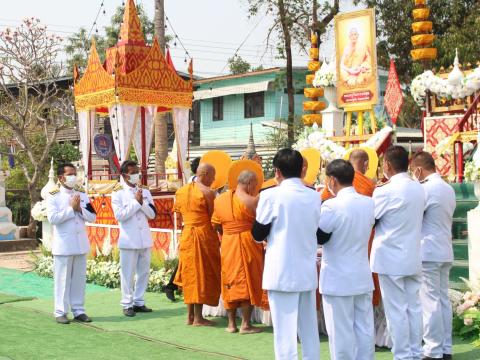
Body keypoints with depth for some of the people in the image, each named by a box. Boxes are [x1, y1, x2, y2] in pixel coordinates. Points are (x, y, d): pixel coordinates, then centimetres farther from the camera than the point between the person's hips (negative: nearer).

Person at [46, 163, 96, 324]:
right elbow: (52, 218, -17)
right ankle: (60, 312, 8)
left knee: (79, 279, 8)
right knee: (62, 279, 0)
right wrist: (71, 208, -15)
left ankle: (78, 310, 16)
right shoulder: (54, 197, -4)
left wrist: (80, 209, -10)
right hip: (63, 245, -5)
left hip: (81, 244, 5)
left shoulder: (82, 195, 10)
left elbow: (92, 217, 6)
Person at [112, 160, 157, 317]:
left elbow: (152, 214, 4)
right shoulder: (118, 193, -4)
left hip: (145, 239, 5)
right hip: (129, 240, -5)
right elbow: (119, 215, -15)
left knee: (144, 272, 9)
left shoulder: (145, 191, 8)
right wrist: (136, 202, -14)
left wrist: (142, 203, -12)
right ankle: (127, 304, 9)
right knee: (128, 274, 1)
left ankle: (139, 302, 19)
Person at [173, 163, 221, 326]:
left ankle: (190, 316, 16)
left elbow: (177, 214, 14)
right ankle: (198, 318, 1)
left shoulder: (180, 191, 9)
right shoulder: (208, 192, -11)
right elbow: (214, 218, -9)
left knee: (190, 275, 13)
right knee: (202, 274, 0)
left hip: (186, 235, 6)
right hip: (204, 236, -6)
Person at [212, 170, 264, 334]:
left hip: (227, 245, 5)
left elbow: (216, 225, 12)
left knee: (231, 282, 12)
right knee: (248, 282, 3)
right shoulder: (252, 201, -11)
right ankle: (245, 324, 4)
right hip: (248, 245, -5)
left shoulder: (220, 199, 5)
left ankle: (231, 323, 16)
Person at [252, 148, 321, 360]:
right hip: (308, 271, 5)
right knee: (309, 329, 13)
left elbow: (258, 234, -5)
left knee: (285, 330, -1)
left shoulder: (271, 195, -11)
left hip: (282, 272, -5)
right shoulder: (314, 196, 4)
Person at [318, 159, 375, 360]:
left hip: (338, 279, -6)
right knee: (364, 328, 12)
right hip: (363, 276, 6)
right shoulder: (369, 203, 2)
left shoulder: (332, 206, -18)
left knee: (341, 331, 2)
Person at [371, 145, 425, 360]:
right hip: (412, 258, 7)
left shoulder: (385, 191, -16)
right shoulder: (419, 189, 5)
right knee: (414, 307, 11)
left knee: (396, 310, 0)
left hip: (390, 259, -7)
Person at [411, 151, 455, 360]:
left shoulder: (426, 189, -14)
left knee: (430, 302, -4)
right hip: (445, 251, 8)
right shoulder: (448, 189, 13)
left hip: (427, 252, -8)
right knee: (443, 299, 11)